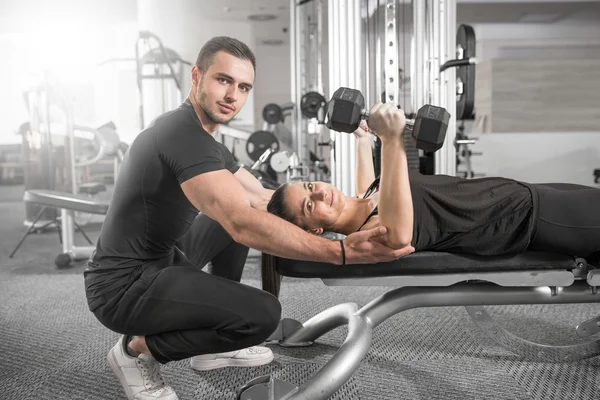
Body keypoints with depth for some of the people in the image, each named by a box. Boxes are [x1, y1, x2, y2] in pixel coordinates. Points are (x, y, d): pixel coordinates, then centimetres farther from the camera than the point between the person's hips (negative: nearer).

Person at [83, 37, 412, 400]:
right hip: (123, 285, -10)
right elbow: (244, 224, -36)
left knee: (242, 213, 18)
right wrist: (341, 251, -38)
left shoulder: (198, 137, 9)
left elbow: (263, 199, 13)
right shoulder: (184, 135, -24)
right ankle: (137, 349, 0)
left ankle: (212, 348, 19)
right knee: (263, 314, -24)